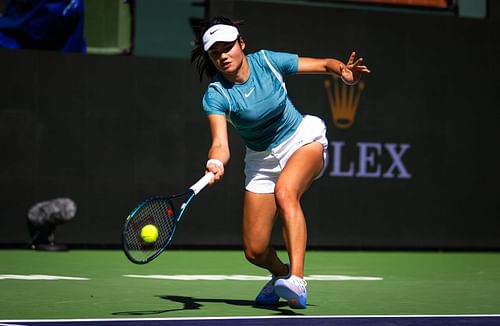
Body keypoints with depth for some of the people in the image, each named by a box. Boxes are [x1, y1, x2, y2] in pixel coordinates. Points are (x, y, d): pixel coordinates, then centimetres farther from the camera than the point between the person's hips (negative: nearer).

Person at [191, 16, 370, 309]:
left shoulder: (267, 61, -15)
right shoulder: (215, 95, -17)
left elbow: (326, 65, -5)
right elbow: (220, 144, -30)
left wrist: (345, 72, -27)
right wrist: (216, 163, -53)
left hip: (304, 139, -2)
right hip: (263, 159, 2)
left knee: (285, 192, -37)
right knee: (255, 252, -1)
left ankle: (296, 282, -44)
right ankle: (281, 273, 37)